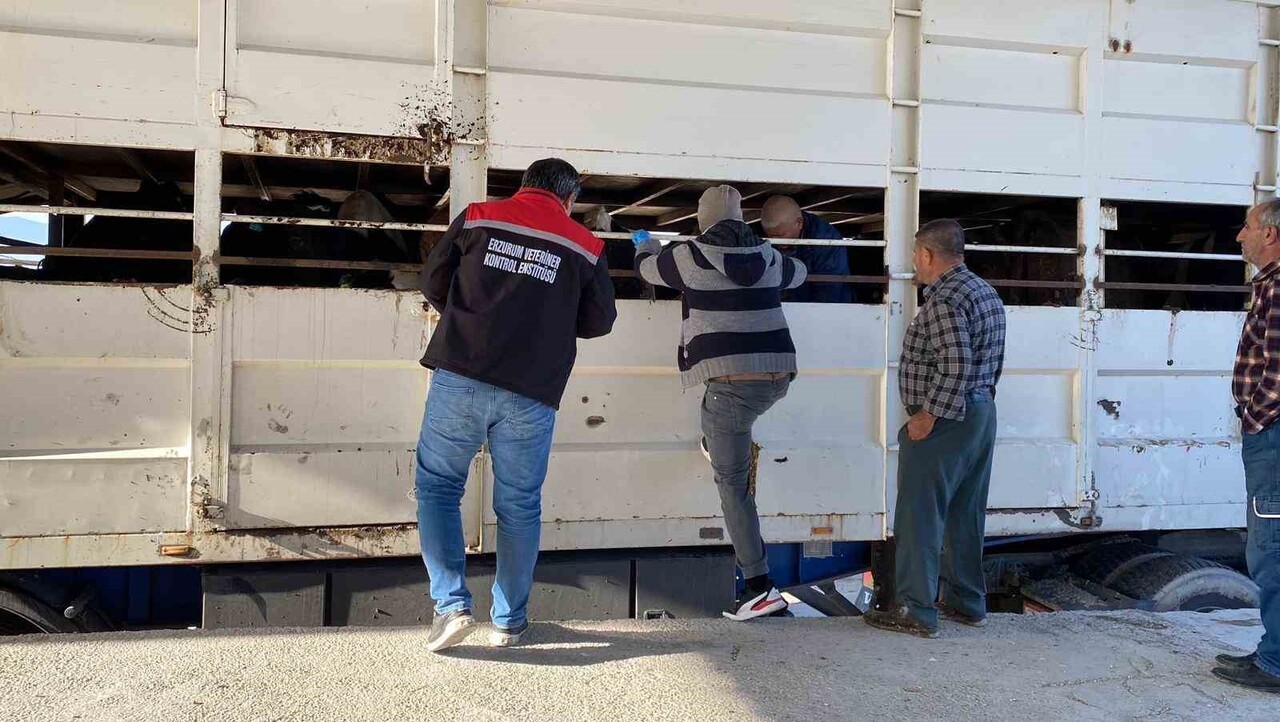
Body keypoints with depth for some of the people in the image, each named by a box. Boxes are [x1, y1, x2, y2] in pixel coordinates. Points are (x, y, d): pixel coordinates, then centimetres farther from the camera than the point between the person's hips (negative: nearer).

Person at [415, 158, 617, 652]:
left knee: (437, 486, 13)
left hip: (459, 376, 0)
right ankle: (509, 621, 21)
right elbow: (600, 322, 11)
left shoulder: (476, 218, 7)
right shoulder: (584, 247, 7)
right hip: (531, 394, 1)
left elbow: (433, 281, 10)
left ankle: (451, 603, 1)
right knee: (519, 504, 12)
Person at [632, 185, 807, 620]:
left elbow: (646, 267, 20)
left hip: (731, 383, -5)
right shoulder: (768, 257, 12)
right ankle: (714, 445, 52)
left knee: (733, 483, 3)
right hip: (778, 377, 5)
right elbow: (798, 274, 35)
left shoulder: (690, 257, 0)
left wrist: (644, 242, 43)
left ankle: (759, 587, 1)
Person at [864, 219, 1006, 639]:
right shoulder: (987, 293, 14)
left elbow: (954, 366, -26)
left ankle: (916, 612, 3)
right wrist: (978, 401, 20)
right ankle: (967, 603, 25)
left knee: (920, 517, -2)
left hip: (943, 421, -10)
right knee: (966, 516, 16)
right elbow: (992, 364, 17)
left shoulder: (945, 299, -18)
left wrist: (927, 416, -20)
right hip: (982, 415, 10)